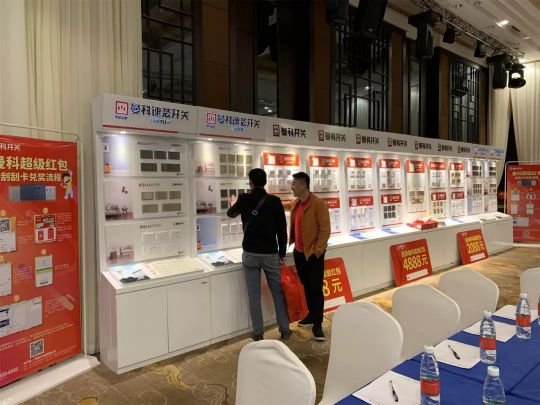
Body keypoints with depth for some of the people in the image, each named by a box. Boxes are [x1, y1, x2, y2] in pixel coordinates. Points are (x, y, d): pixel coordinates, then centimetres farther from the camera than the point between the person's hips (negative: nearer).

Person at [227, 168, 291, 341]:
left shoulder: (244, 199, -4)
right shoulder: (275, 201, -5)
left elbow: (231, 214, 19)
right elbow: (282, 229, -2)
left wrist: (234, 203, 41)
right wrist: (282, 252, 9)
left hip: (250, 253, 0)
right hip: (271, 254, 0)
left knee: (254, 295, 7)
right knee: (278, 292, 13)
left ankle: (258, 333, 13)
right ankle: (284, 330, 19)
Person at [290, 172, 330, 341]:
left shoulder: (318, 204, -14)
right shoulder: (294, 204, 7)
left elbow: (325, 230, -15)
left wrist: (317, 251, -16)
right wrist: (290, 243, 12)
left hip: (314, 253, -7)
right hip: (299, 252, 7)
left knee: (316, 288, -1)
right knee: (306, 286, 17)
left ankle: (317, 324, 7)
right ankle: (312, 315, 31)